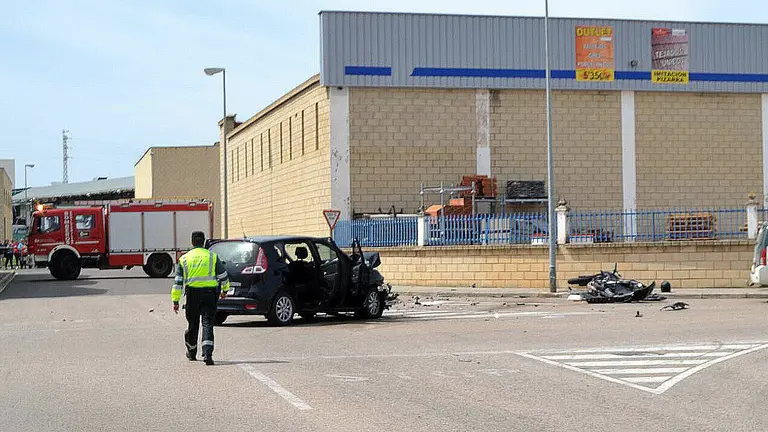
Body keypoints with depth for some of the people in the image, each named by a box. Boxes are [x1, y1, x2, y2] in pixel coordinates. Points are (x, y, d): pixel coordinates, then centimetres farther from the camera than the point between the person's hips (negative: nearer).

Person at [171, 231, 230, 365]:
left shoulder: (184, 259, 5)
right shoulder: (212, 256, 3)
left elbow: (178, 282, 3)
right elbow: (223, 276, 7)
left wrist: (175, 300, 5)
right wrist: (225, 289, 25)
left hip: (192, 294, 1)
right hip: (210, 294, -1)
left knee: (192, 324, 16)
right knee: (207, 324, -4)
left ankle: (191, 352, 33)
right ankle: (207, 354, -20)